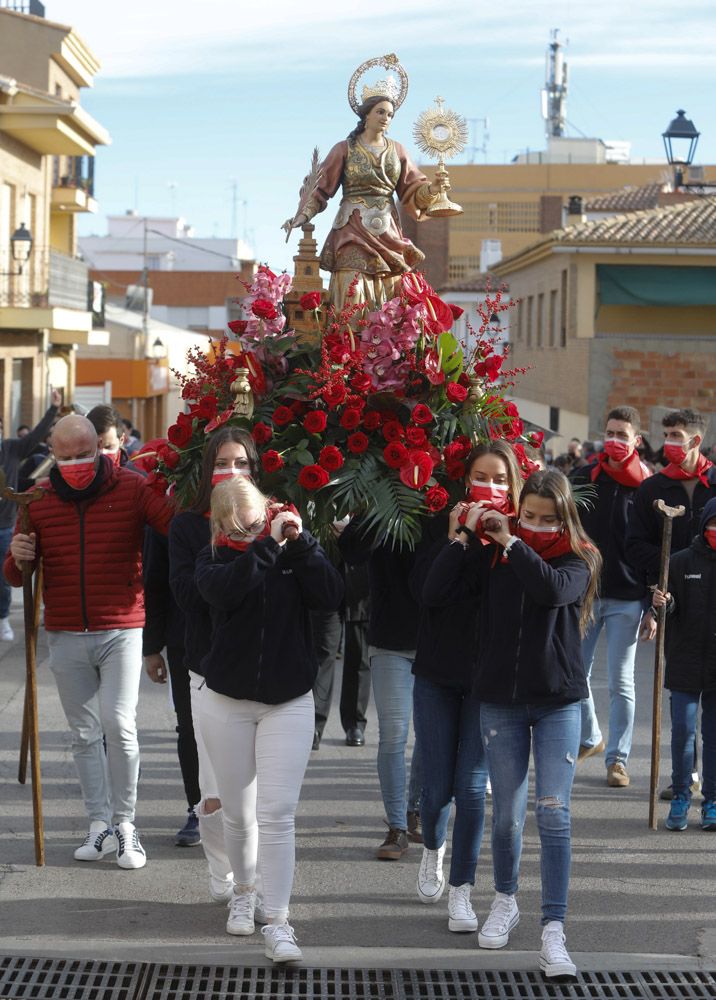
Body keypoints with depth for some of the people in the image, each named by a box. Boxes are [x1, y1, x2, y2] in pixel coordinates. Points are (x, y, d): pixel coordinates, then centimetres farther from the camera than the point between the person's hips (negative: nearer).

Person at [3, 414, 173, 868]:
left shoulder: (132, 488, -2)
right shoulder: (39, 501, 7)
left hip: (121, 630, -3)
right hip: (65, 637, 3)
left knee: (119, 725, -10)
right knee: (84, 733, 8)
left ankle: (125, 823, 4)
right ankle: (100, 824, 17)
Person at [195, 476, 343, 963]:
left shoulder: (296, 552, 0)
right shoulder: (214, 558, -2)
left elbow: (331, 595, -16)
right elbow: (224, 589, -26)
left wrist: (299, 540, -21)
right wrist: (268, 544, -28)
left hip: (289, 702, -1)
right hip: (228, 701, 1)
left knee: (277, 815, -8)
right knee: (238, 814, 11)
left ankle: (277, 922, -5)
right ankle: (244, 892, 35)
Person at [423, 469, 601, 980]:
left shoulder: (578, 559, -4)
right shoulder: (491, 557, 1)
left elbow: (554, 589, -26)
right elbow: (435, 592, -7)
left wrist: (511, 541, -22)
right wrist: (466, 535, -11)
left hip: (558, 702, -2)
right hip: (500, 701, 2)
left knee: (554, 813, -9)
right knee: (507, 813, 11)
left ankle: (554, 929, -7)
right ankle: (505, 900, 34)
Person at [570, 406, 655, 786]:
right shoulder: (582, 478, 4)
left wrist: (652, 608, -6)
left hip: (627, 600, -3)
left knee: (621, 681, 0)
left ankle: (617, 757, 9)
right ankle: (589, 738, 29)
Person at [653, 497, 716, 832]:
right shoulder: (680, 562, 1)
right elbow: (670, 611, 1)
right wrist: (662, 602, -19)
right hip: (685, 663, 0)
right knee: (682, 729, -3)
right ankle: (680, 797, 12)